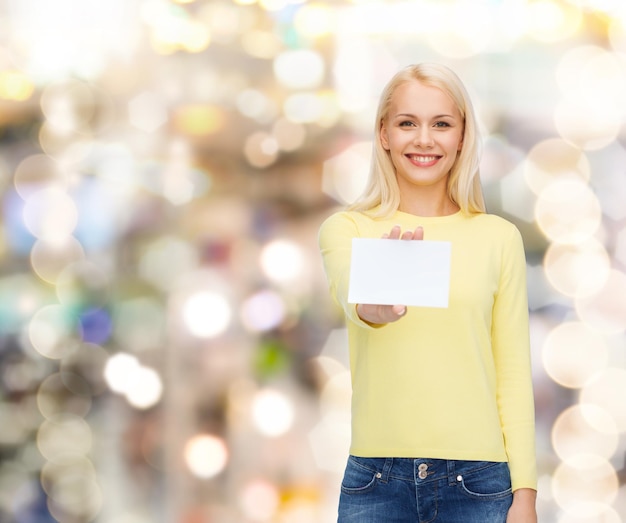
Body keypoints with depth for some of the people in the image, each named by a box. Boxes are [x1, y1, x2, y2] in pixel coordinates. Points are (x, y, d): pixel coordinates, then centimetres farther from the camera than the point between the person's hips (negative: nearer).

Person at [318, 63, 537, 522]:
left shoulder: (499, 238, 4)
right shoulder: (346, 229, 2)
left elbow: (514, 375, 4)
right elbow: (349, 295, -20)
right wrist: (373, 305, -43)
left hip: (478, 483, 0)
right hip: (377, 480, 0)